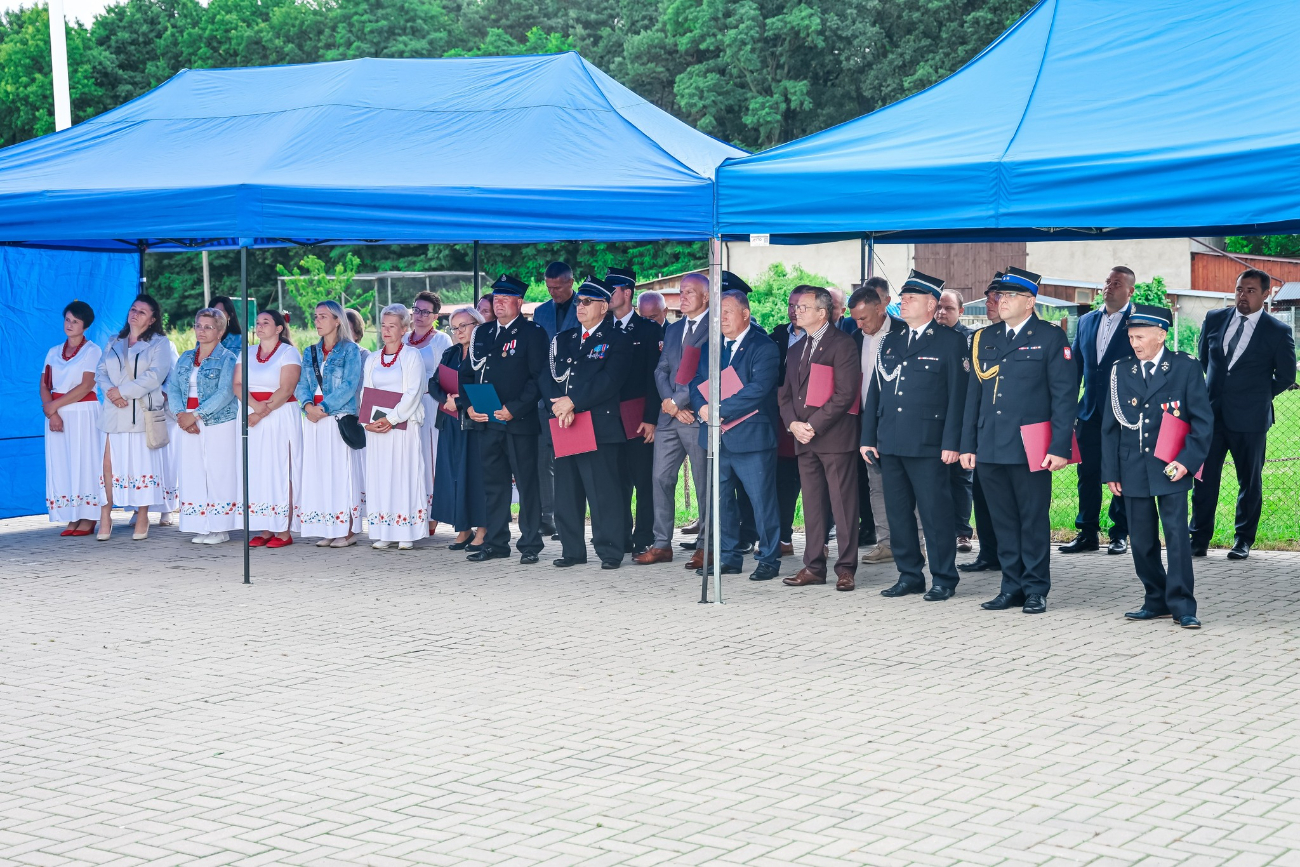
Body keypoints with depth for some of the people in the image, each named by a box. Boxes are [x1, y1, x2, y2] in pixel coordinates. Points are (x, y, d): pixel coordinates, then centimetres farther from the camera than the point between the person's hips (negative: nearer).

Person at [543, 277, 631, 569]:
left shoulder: (617, 341, 2)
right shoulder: (563, 339, 19)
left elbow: (609, 381, -11)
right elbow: (548, 377, 9)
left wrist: (573, 402, -14)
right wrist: (558, 407, -9)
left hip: (599, 426, -6)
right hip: (563, 426, 6)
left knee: (603, 492, -7)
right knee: (566, 492, 8)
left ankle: (610, 552, -1)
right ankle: (572, 550, 15)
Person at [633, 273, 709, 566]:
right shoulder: (672, 330, 19)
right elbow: (661, 370, 13)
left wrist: (676, 402, -10)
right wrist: (670, 403, -4)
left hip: (698, 416, -7)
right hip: (669, 416, 7)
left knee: (705, 484, 0)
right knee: (661, 479, 4)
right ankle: (662, 544, 10)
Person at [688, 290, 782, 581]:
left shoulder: (764, 347, -7)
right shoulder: (710, 347, 16)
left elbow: (758, 389, -18)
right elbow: (696, 383, 11)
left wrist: (720, 410, -19)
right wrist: (702, 408, -10)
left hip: (752, 436, -7)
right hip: (717, 437, 7)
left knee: (762, 499, -3)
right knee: (721, 499, 11)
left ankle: (769, 559, 6)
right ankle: (730, 556, 21)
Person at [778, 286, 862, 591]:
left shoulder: (842, 344, -6)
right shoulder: (796, 348, 18)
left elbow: (845, 394, -13)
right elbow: (785, 392, 17)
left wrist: (814, 425, -15)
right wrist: (793, 424, -1)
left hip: (835, 437, -7)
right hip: (804, 439, 7)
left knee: (843, 505, -3)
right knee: (812, 505, 9)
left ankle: (845, 568, 0)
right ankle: (814, 566, 13)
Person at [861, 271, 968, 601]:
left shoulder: (950, 342, -1)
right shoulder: (890, 342, 16)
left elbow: (957, 396, -6)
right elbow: (874, 391, 16)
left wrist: (951, 443, -12)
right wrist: (868, 437, 10)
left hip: (928, 446, -6)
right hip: (890, 443, 6)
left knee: (936, 514, -3)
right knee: (898, 513, 9)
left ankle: (943, 579, 6)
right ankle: (909, 576, 18)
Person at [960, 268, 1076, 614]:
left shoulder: (1051, 338, -1)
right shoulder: (984, 339, 13)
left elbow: (1064, 396, -5)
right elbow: (974, 394, 16)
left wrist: (1059, 447, -12)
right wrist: (968, 444, 11)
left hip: (1030, 450, -5)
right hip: (990, 449, 5)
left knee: (1034, 520, 2)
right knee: (1003, 521, 9)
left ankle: (1036, 590, 10)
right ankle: (1012, 586, 17)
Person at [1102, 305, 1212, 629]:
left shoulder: (1186, 368, 0)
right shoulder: (1120, 371, 8)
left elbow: (1203, 420, -1)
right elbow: (1110, 425, 10)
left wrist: (1189, 460, -10)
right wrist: (1111, 471, 5)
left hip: (1171, 468, -3)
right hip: (1133, 470, 3)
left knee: (1177, 536, -7)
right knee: (1142, 540, 6)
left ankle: (1182, 606, -1)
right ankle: (1156, 601, 18)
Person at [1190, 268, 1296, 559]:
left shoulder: (1278, 332, -4)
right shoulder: (1215, 319, 6)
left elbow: (1286, 377, 4)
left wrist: (1257, 396, 6)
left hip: (1249, 418, -3)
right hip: (1211, 413, 3)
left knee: (1250, 481, 7)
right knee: (1204, 477, 3)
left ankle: (1243, 540, 19)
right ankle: (1199, 540, 11)